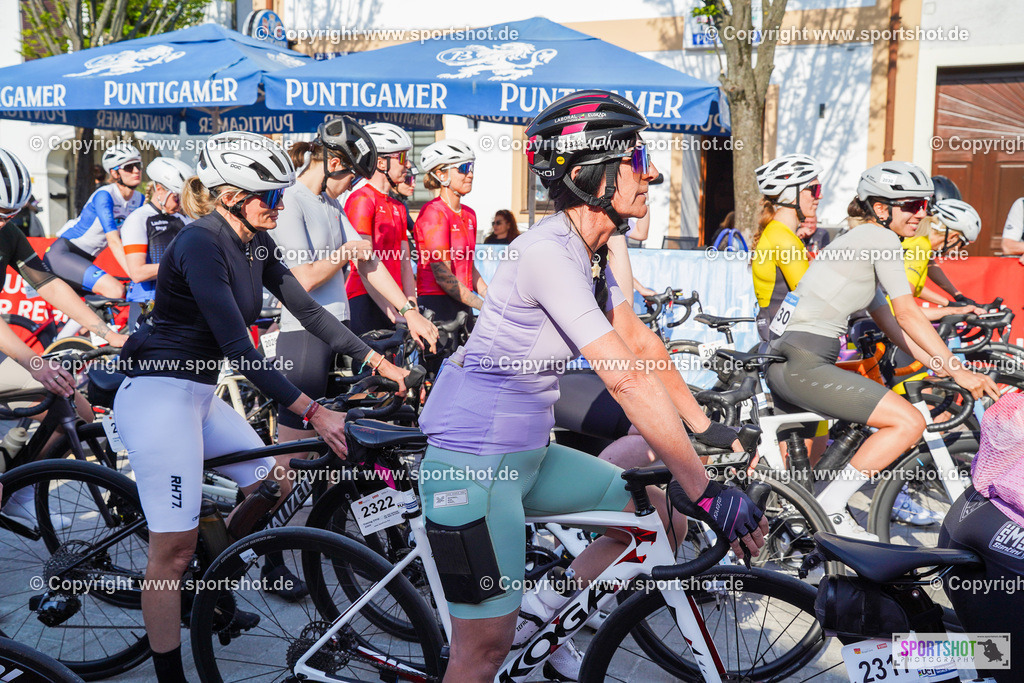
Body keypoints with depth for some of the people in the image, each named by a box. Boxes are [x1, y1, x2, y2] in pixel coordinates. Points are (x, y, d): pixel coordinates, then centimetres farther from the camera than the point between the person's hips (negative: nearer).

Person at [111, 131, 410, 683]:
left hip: (199, 394, 9)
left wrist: (375, 360, 7)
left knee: (275, 486, 12)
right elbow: (237, 346, -26)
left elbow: (307, 309, 11)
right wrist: (312, 413, -28)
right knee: (173, 548, -8)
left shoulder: (255, 243, 7)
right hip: (159, 394, -9)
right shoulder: (201, 244, -20)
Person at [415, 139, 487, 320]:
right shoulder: (434, 212, -12)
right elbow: (443, 276, -17)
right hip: (437, 306, -8)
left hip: (462, 305, 8)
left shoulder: (469, 215, 13)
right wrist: (485, 307, -17)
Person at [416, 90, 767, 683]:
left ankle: (536, 618, 18)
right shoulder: (548, 251, -24)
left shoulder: (590, 250, 6)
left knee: (662, 517, 9)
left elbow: (641, 341, 12)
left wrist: (707, 426, 10)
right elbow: (626, 377, -28)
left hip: (527, 452, 9)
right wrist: (707, 491, -27)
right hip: (473, 461, -9)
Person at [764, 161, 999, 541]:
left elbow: (888, 322, 22)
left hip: (780, 359, 11)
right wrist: (958, 371, -9)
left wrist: (939, 367, 18)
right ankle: (830, 510, -9)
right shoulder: (879, 239, -7)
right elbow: (908, 315, -12)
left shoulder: (857, 241, 22)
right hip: (803, 364, -11)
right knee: (909, 422, -14)